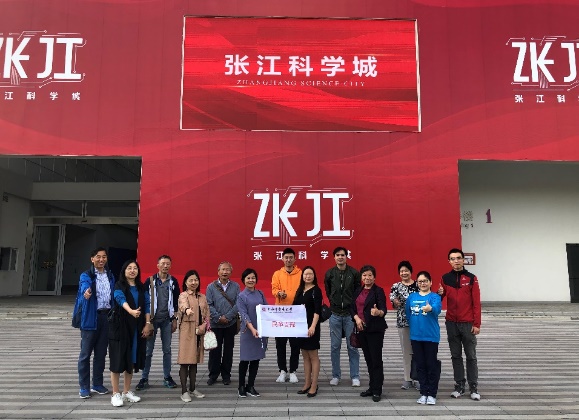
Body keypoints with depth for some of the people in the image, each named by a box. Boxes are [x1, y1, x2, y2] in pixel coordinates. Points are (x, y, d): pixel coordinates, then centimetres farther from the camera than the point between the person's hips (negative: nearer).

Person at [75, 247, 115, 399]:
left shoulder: (110, 276, 11)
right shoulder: (86, 275, -5)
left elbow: (113, 296, 12)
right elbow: (84, 286, -27)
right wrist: (86, 292, -51)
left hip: (106, 316, 4)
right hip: (91, 317, -4)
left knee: (101, 352, 12)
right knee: (86, 353, 2)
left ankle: (97, 384, 23)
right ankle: (84, 387, 12)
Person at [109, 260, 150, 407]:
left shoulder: (142, 288, 9)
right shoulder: (119, 286, -6)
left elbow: (147, 305, 7)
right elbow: (121, 299, -26)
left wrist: (147, 324, -3)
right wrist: (131, 311, -45)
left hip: (137, 328, 4)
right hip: (120, 326, -4)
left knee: (132, 359, 9)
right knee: (118, 359, -2)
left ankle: (127, 391, 21)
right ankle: (116, 394, 9)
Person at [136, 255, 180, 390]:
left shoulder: (173, 281, 3)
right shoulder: (150, 281, -2)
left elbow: (176, 301, 7)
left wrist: (175, 320, 5)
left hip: (167, 320, 2)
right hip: (152, 319, -2)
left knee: (167, 350, 7)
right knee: (148, 350, 2)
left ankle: (167, 377, 16)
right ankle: (144, 379, 11)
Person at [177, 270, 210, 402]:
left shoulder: (202, 297, 13)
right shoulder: (183, 295, -6)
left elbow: (207, 314, 13)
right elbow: (184, 304, -29)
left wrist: (203, 326, -5)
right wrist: (187, 310, -52)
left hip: (199, 333, 5)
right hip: (187, 332, -5)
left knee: (194, 361, 13)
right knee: (185, 362, -4)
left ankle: (192, 389, 23)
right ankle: (184, 391, 3)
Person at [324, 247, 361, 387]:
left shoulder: (354, 273, -2)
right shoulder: (329, 274, 3)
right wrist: (335, 303, 9)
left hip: (350, 314, -2)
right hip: (335, 315, 2)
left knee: (352, 347, 3)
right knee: (335, 347, 7)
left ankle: (355, 377, 13)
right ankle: (336, 376, 18)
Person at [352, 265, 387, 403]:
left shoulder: (378, 291, -8)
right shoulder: (358, 291, 10)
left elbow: (383, 310, -19)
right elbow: (352, 308, 13)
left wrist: (378, 312, -41)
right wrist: (356, 318, -6)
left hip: (375, 329, -6)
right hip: (362, 329, 6)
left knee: (376, 360, -2)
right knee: (368, 359, 13)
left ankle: (377, 391, 5)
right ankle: (372, 387, 23)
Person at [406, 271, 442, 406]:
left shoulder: (434, 297, -7)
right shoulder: (412, 297, 6)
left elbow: (437, 308, -29)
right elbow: (408, 313, 17)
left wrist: (430, 308, -50)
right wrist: (414, 326, 12)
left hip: (431, 336, -4)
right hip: (415, 336, 4)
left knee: (432, 365, 3)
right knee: (420, 365, 10)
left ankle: (432, 394, 15)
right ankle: (423, 393, 21)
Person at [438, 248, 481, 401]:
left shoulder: (471, 278, -4)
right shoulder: (445, 278, 4)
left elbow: (476, 303, -5)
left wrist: (477, 324, -9)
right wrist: (439, 293, -13)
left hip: (468, 324, -3)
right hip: (451, 324, 3)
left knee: (471, 356, 5)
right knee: (456, 356, 9)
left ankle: (473, 387, 13)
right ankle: (459, 385, 19)